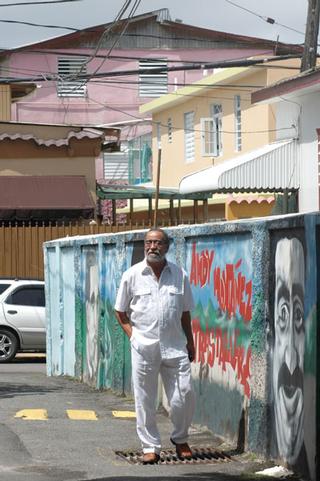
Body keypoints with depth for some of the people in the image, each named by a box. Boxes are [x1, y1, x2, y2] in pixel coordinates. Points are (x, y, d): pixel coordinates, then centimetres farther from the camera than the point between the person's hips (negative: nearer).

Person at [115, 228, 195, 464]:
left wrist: (190, 343, 12)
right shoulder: (132, 275, 3)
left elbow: (185, 313, 13)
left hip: (175, 347, 1)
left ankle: (180, 438, 21)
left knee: (184, 396, -2)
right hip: (144, 347, -1)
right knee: (145, 401, 2)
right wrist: (132, 334, -1)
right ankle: (150, 447, 13)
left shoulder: (180, 275, 7)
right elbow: (121, 312, 11)